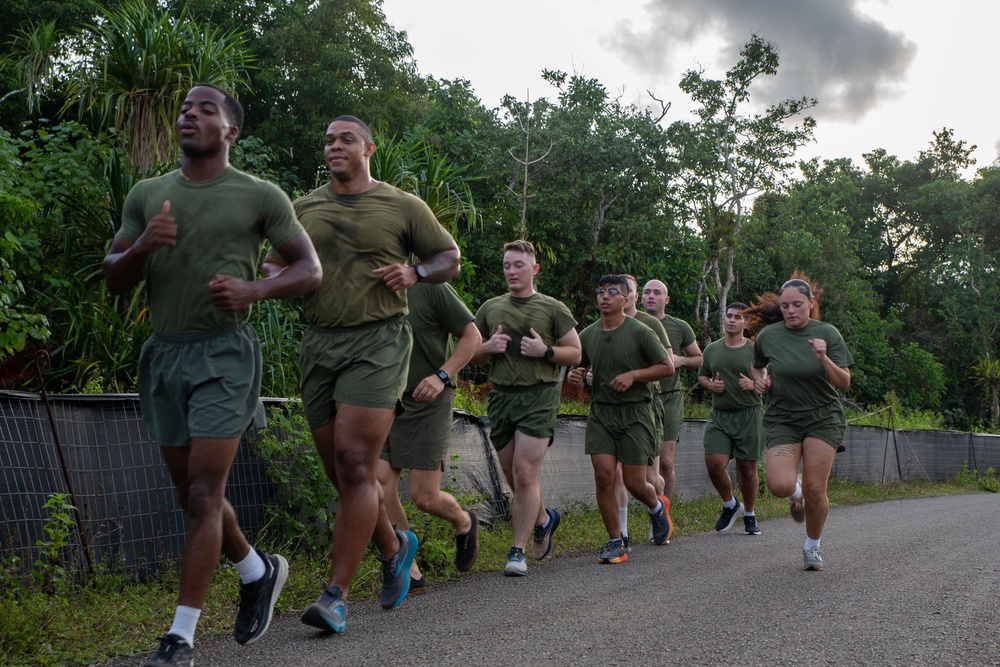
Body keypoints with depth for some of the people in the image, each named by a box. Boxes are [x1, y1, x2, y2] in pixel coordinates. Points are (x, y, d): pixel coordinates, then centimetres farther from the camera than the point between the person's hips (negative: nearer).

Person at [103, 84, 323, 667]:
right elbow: (114, 281, 10)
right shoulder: (147, 195, 11)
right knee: (194, 495, 14)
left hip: (224, 355, -5)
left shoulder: (261, 197, 0)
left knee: (203, 496, -10)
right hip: (164, 355, 6)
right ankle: (259, 571, 38)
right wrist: (141, 248, -13)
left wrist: (253, 289, -18)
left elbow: (309, 269, 1)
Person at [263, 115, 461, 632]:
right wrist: (282, 274, -6)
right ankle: (394, 547, 34)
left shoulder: (403, 207, 5)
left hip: (377, 342, -5)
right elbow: (271, 266, 19)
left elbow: (450, 258, 12)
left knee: (355, 465, -14)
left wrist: (414, 272, -9)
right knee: (341, 472, 8)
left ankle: (336, 595, -10)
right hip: (318, 343, 5)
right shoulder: (303, 209, 14)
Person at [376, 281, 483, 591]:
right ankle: (409, 573, 3)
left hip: (427, 402, -5)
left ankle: (464, 523, 31)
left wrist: (442, 375, -17)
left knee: (424, 496, -5)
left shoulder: (431, 287, -7)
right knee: (380, 487, -9)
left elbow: (472, 336, -4)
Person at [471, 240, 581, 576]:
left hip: (538, 396, -4)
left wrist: (545, 350, -12)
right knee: (514, 477, 9)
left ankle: (518, 551, -4)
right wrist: (489, 347, -4)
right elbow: (472, 355, 19)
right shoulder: (490, 308, 13)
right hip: (500, 396, 4)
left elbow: (575, 354, 6)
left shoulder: (553, 309, 4)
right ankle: (544, 519, 37)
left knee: (525, 474, -12)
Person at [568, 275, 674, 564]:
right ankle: (616, 543, 5)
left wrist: (633, 375, -14)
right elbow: (579, 368, 19)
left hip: (635, 413, -3)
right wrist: (575, 375, -5)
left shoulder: (640, 332, -6)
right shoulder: (587, 335, 6)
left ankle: (657, 507, 35)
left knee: (635, 484, -2)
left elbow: (668, 366, -2)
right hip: (601, 412, 3)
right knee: (603, 476, -8)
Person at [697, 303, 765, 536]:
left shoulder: (755, 350, 2)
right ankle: (730, 505, 14)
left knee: (747, 468, 3)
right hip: (719, 415, 2)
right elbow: (701, 376, 21)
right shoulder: (712, 349, 10)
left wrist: (754, 384, -14)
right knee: (714, 462, -12)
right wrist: (710, 384, 0)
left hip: (749, 414, -2)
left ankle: (749, 515, 23)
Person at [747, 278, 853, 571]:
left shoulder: (827, 334, -4)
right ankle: (797, 494, 20)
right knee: (779, 485, -19)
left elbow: (844, 383, -6)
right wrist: (759, 380, -1)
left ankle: (812, 546, 20)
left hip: (823, 417, -1)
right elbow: (757, 366, 21)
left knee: (815, 490, -7)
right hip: (782, 419, 1)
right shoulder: (768, 336, 0)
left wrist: (824, 359, -22)